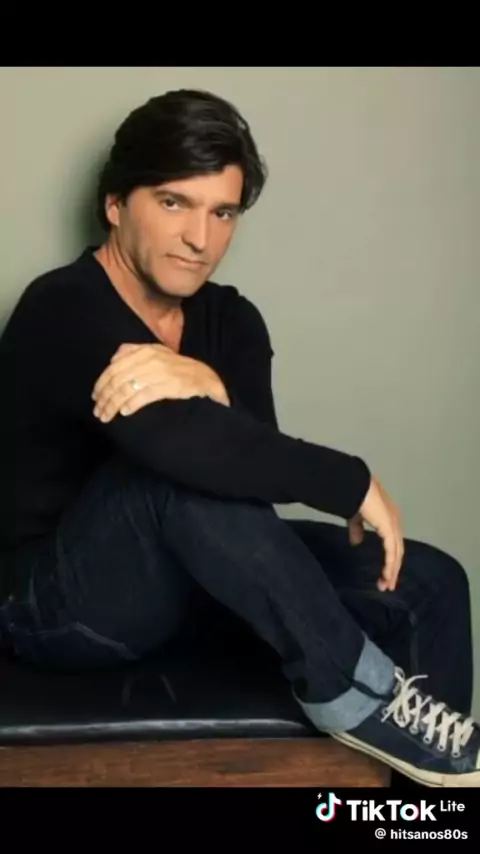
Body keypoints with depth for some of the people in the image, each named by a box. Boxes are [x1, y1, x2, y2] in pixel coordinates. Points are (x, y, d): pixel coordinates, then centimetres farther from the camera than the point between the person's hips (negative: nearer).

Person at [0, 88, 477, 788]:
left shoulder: (231, 320, 2)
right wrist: (354, 482, -28)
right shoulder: (62, 312, -20)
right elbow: (184, 443, -39)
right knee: (183, 465, -37)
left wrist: (208, 387, -34)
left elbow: (256, 469, -14)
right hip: (57, 601, -6)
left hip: (182, 576, 7)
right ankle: (357, 695, -22)